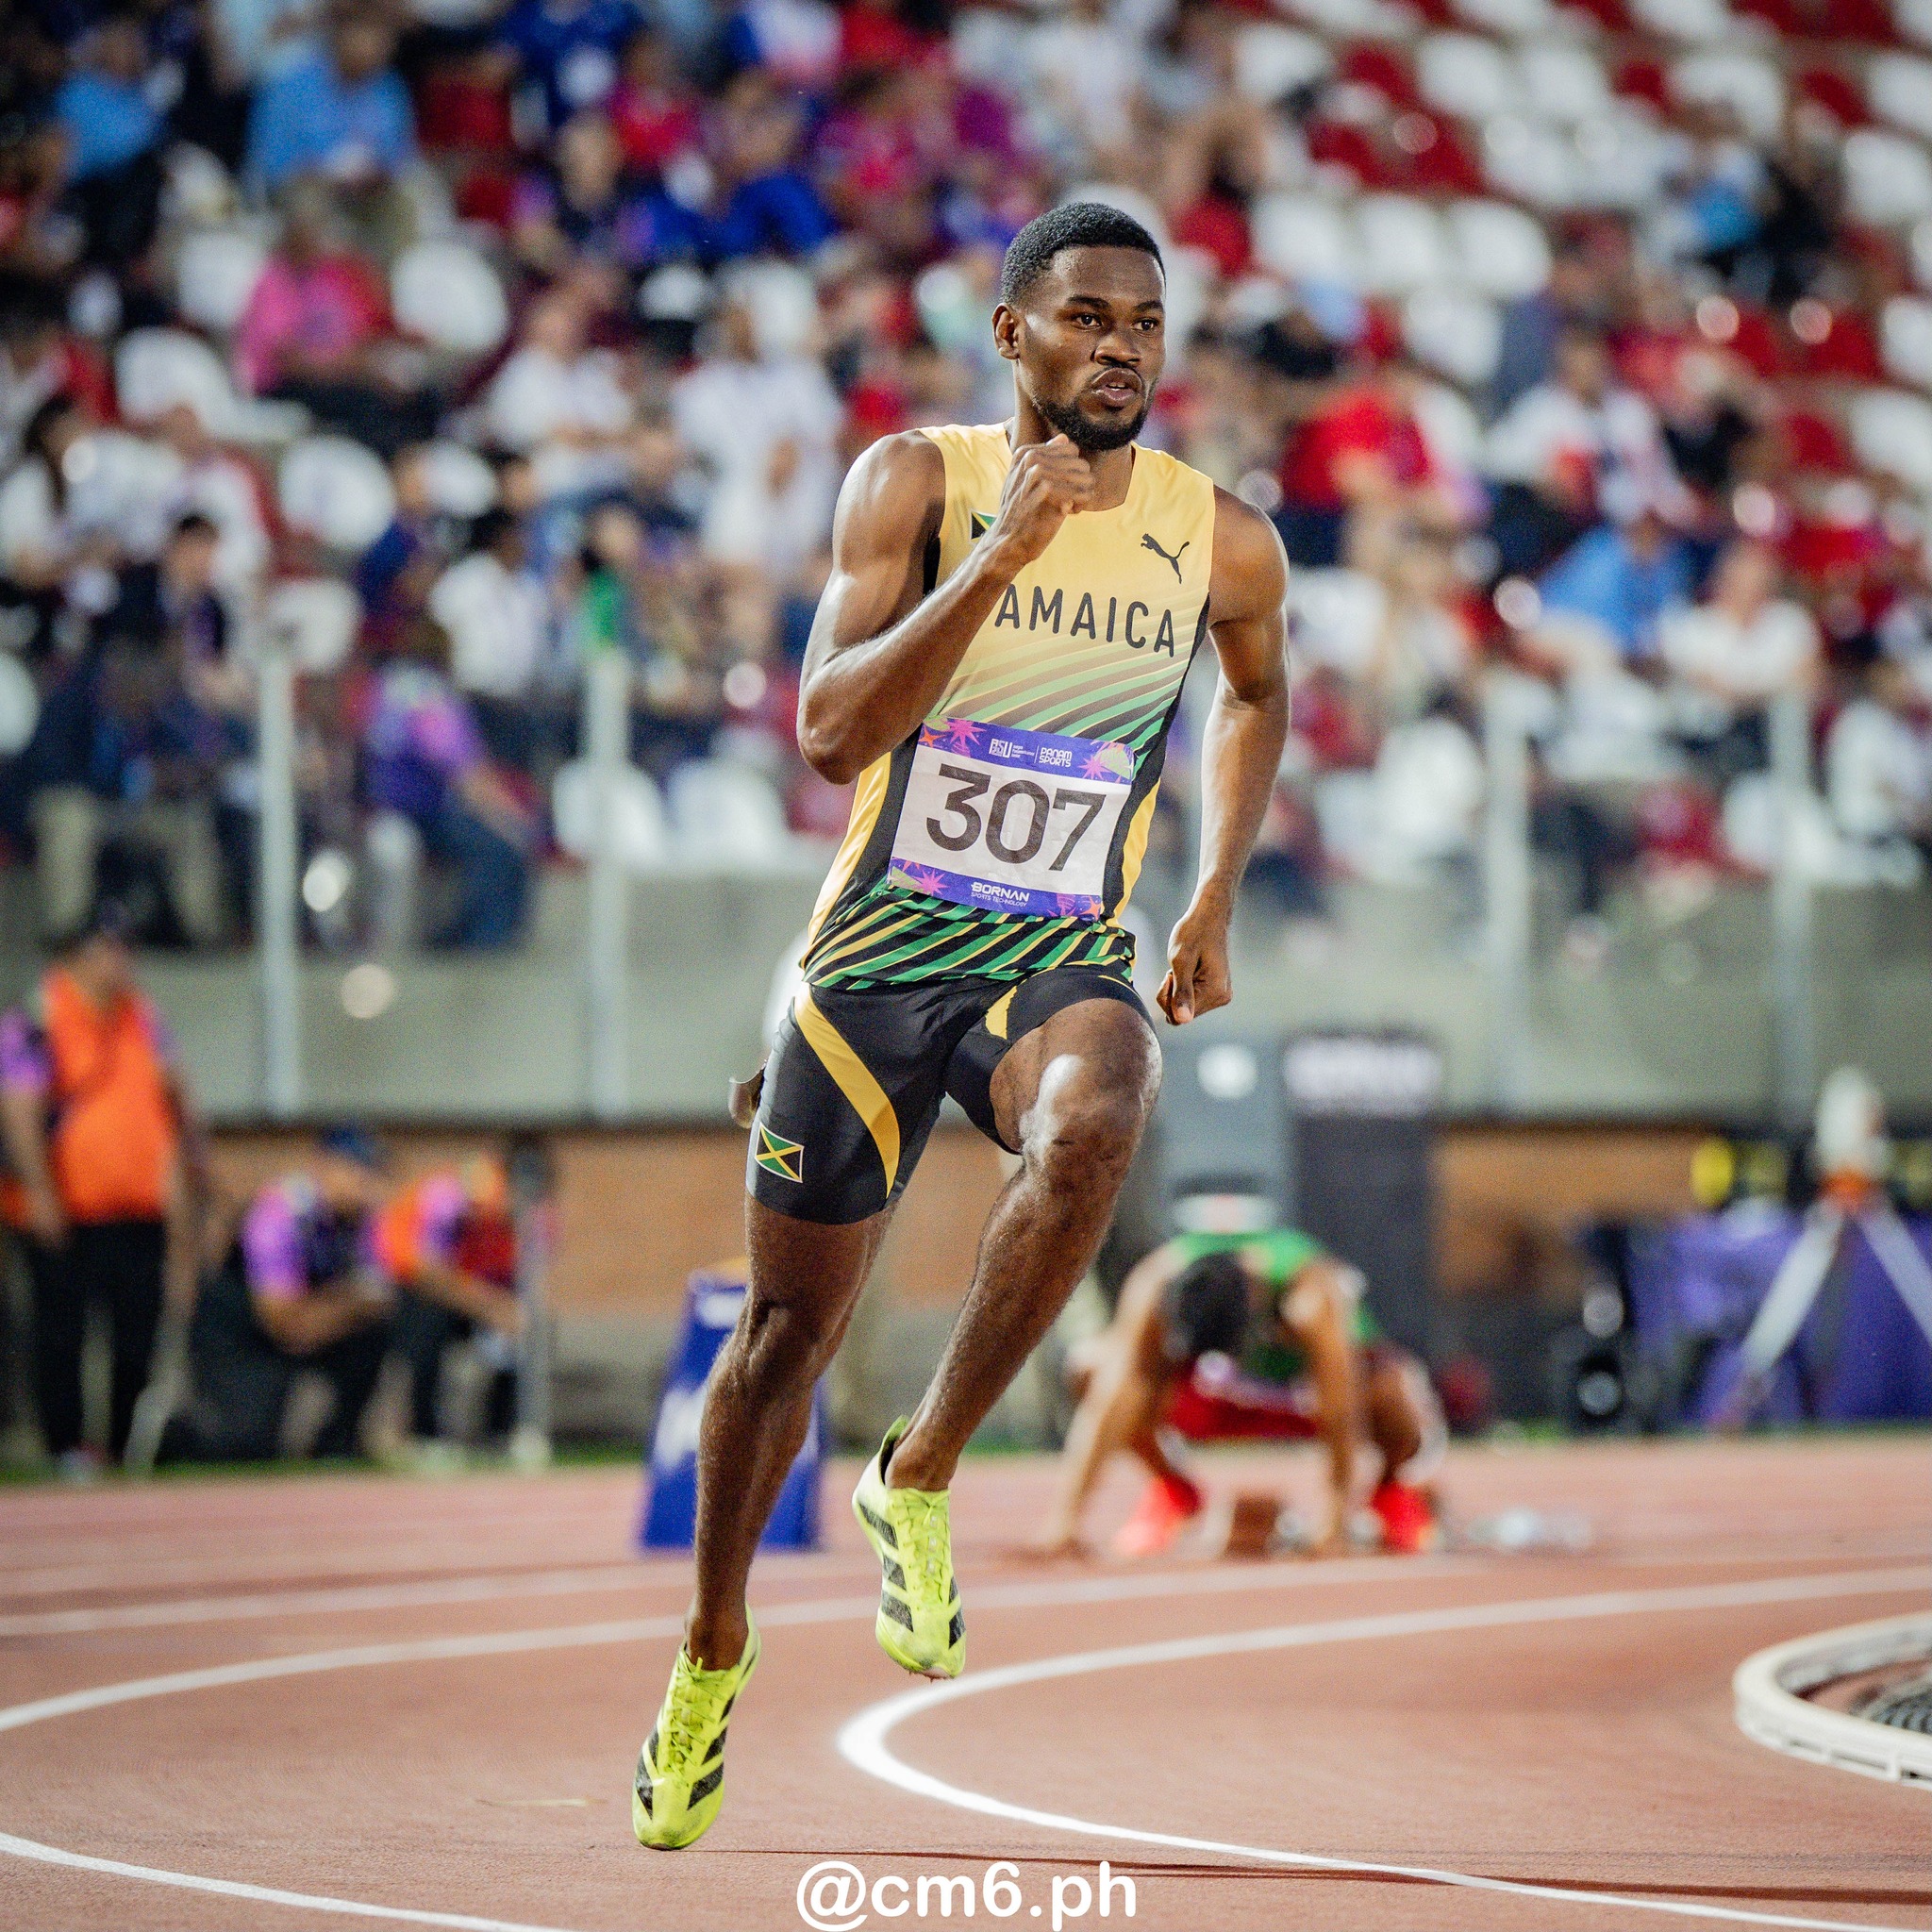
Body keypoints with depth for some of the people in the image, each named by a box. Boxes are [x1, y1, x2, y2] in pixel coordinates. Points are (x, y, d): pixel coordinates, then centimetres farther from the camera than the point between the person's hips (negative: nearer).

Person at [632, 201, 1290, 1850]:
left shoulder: (1224, 542, -1)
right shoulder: (918, 483, -9)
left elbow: (1259, 692, 22)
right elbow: (831, 732, -20)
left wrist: (1216, 898, 12)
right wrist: (1000, 556, -28)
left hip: (1063, 961, 1)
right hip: (879, 954, 0)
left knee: (1092, 1130, -36)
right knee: (789, 1329, 8)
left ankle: (918, 1483, -19)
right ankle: (716, 1653, 32)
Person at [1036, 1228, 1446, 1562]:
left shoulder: (1311, 1301, -42)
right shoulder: (1153, 1287, -35)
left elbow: (1340, 1418, -39)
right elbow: (1107, 1404, -39)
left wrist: (1336, 1518, -40)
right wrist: (1065, 1514, -45)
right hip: (1228, 1391, 2)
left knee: (1393, 1389, -37)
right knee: (1089, 1367, -26)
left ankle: (1395, 1485, 1)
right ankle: (1170, 1486, 3)